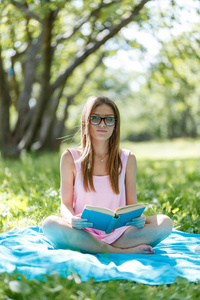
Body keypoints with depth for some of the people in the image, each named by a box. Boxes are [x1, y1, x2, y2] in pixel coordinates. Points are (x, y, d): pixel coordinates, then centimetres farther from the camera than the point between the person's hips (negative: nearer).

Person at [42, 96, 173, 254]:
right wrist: (71, 219, -21)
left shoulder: (127, 159, 9)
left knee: (165, 223, -23)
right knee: (50, 223, -33)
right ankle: (123, 251, -26)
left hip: (118, 232, 1)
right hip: (83, 233, -1)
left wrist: (138, 218, -15)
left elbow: (132, 203, 9)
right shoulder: (71, 158, 5)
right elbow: (66, 203, 3)